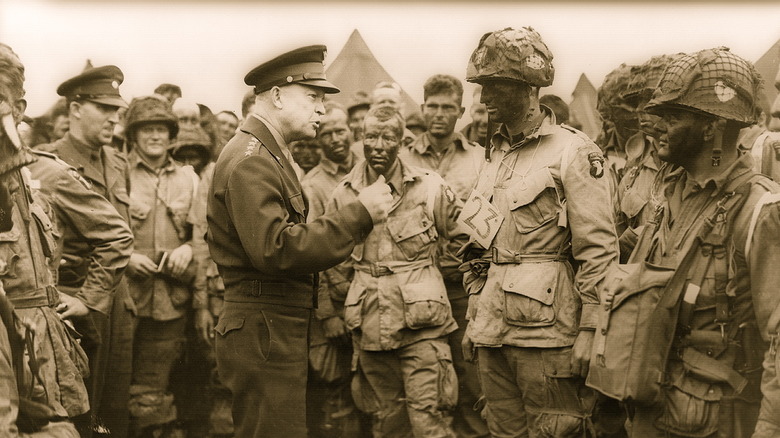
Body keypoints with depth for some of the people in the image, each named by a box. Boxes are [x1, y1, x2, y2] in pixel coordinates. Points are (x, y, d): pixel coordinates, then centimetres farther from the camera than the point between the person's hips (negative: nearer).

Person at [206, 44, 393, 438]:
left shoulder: (270, 154, 17)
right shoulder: (250, 160, -16)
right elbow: (275, 250, -26)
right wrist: (359, 214, -23)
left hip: (280, 328, 10)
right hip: (264, 330, -10)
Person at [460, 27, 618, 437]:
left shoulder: (572, 152, -8)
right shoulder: (496, 155, 14)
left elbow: (599, 250, -12)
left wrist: (589, 330, -15)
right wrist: (473, 318, 17)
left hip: (545, 332, -7)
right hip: (493, 330, 7)